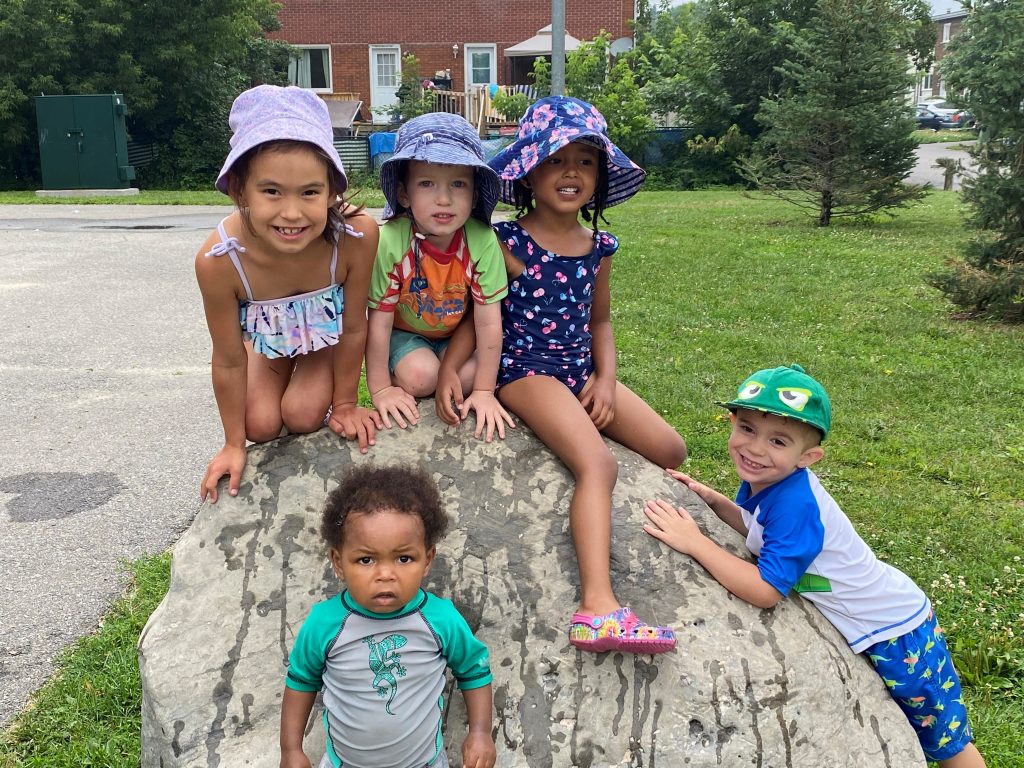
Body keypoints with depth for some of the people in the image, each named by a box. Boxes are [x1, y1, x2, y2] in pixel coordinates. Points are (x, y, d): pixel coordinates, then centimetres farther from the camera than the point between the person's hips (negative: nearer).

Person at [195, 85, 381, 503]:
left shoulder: (357, 235, -41)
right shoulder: (218, 261, -39)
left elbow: (354, 329, -22)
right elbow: (229, 361, -21)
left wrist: (344, 404, -8)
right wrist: (234, 444, -8)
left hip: (330, 328, -1)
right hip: (267, 333, 1)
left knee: (302, 415, -13)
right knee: (262, 425, -4)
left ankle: (319, 386, 21)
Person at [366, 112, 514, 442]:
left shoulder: (482, 241, -28)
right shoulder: (389, 242, -32)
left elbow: (489, 322, -21)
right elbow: (379, 320, -22)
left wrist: (484, 392, -18)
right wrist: (380, 389, -16)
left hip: (457, 333, 2)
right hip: (404, 332, -2)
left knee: (471, 376, -21)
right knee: (419, 375, -26)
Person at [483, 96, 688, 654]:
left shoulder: (599, 246, 10)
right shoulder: (507, 242, -8)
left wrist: (606, 379, 3)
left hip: (582, 368, 8)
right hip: (526, 369, -7)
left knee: (670, 450, 5)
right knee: (598, 463, -29)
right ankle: (598, 608, -38)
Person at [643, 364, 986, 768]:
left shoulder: (796, 503, -35)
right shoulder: (764, 479, -11)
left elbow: (766, 590, -36)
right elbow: (757, 527, 8)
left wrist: (695, 542, -35)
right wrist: (711, 499, -6)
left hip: (894, 632, -7)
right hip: (875, 616, 7)